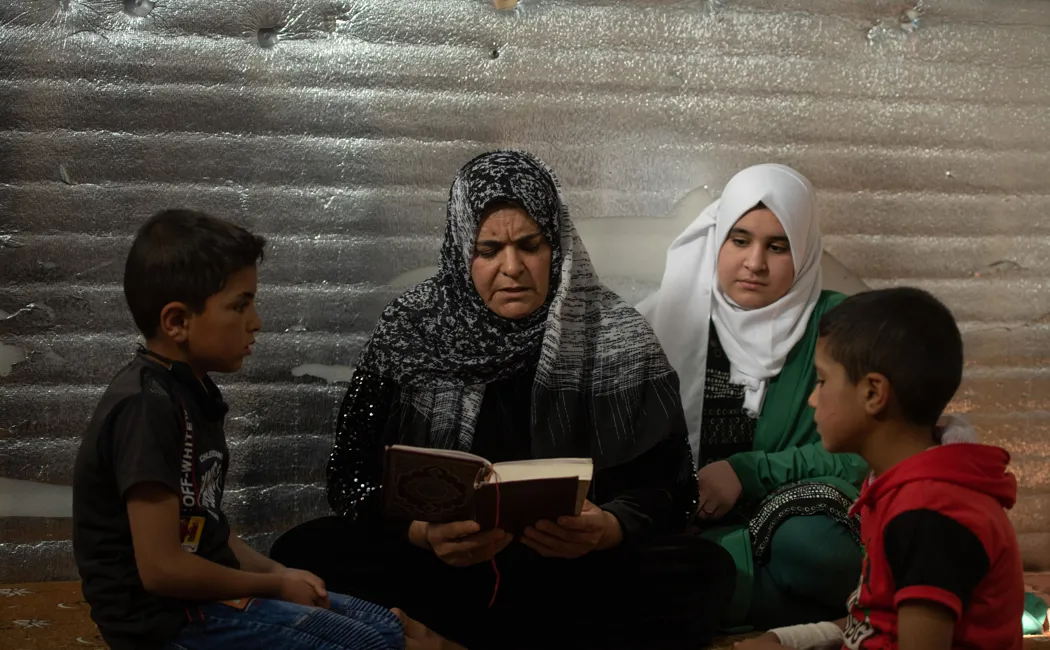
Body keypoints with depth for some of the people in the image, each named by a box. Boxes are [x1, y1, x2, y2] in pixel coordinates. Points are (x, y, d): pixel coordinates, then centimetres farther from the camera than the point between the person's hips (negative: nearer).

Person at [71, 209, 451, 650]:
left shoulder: (191, 393, 9)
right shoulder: (147, 406, -21)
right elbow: (162, 567, -24)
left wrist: (276, 573, 1)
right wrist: (273, 585, -11)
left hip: (206, 593, 9)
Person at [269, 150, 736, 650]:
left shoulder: (617, 339, -2)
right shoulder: (409, 332, -1)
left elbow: (667, 485, -1)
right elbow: (355, 477, -1)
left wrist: (608, 529, -23)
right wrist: (421, 531, -22)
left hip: (576, 571, 0)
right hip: (435, 567, 0)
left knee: (705, 573, -27)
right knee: (303, 554, -25)